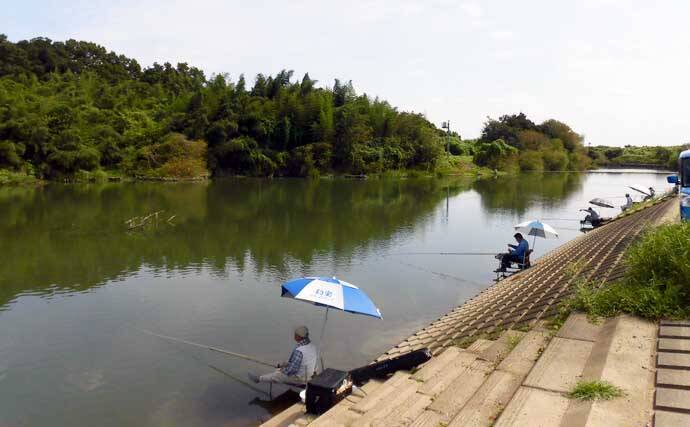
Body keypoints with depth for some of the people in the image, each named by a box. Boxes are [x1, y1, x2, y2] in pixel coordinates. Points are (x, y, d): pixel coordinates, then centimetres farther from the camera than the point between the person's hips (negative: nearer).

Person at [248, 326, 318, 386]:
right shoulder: (312, 346, -4)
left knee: (275, 375, 10)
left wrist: (283, 371, -8)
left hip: (299, 378, -8)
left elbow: (292, 369, -29)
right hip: (308, 375, 8)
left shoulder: (299, 351, -34)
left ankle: (259, 378, 33)